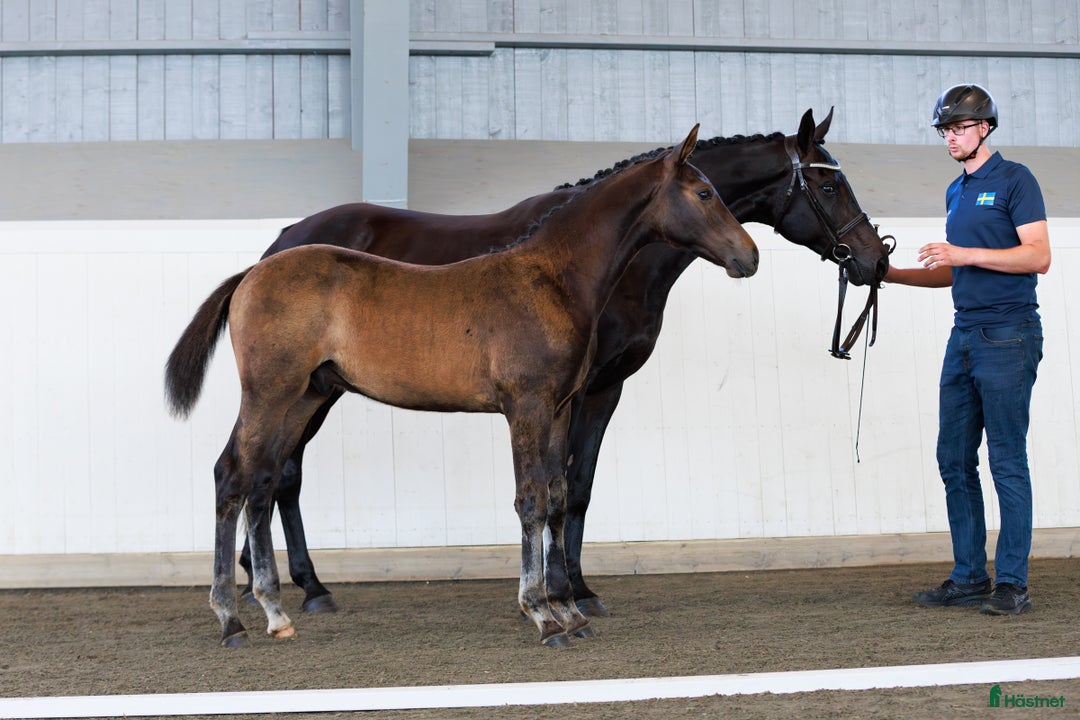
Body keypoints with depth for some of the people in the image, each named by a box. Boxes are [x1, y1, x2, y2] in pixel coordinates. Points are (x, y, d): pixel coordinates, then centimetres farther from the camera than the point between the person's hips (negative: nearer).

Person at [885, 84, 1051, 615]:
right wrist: (893, 275, 15)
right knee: (955, 462, 8)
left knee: (1007, 462, -6)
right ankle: (968, 578, 15)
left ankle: (1012, 583, -2)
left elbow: (1038, 256, -15)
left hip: (1008, 337, -8)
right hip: (964, 336, 8)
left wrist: (966, 254, -20)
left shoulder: (1014, 180, -5)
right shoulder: (956, 191, 18)